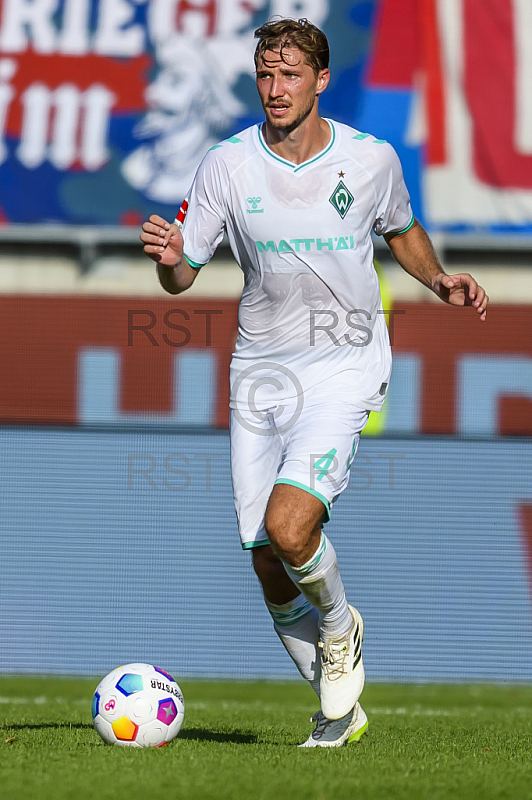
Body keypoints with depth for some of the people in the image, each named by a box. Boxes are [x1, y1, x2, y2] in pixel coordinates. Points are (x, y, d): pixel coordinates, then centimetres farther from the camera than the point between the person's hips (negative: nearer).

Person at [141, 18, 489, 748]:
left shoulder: (372, 159, -4)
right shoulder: (228, 164, -4)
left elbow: (401, 231, 17)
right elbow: (182, 276, 1)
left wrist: (442, 281, 0)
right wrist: (169, 258, -22)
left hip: (345, 365, -3)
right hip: (261, 371, 3)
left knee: (289, 527, -24)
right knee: (270, 570, 2)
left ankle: (341, 627, 9)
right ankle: (339, 707, 22)